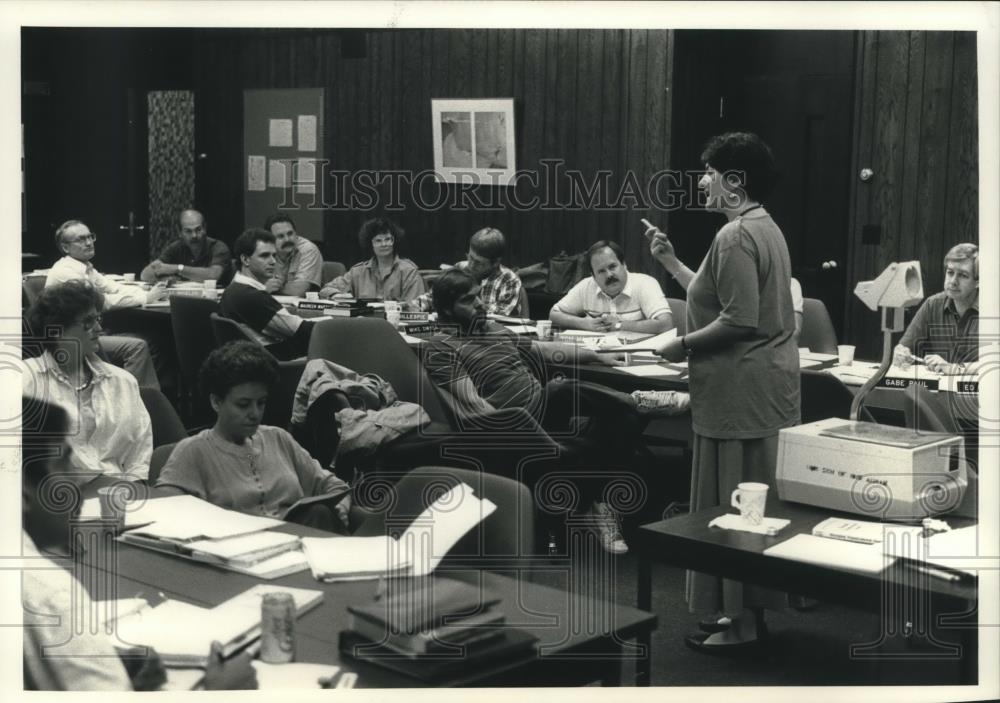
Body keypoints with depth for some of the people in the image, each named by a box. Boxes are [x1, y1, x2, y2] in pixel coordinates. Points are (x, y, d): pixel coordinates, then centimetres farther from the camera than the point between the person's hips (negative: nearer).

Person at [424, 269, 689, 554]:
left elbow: (545, 349, 28)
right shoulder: (442, 349, -2)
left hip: (546, 403, 8)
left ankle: (606, 504, -12)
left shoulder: (494, 331, 23)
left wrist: (597, 356, 25)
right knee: (569, 391, -34)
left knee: (620, 414, -16)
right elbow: (471, 402, -13)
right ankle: (638, 401, -13)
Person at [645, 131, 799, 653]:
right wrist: (670, 262, 19)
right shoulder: (763, 228, 17)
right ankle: (749, 610, 25)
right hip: (766, 383, 11)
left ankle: (740, 625, 5)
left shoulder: (735, 237, -17)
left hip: (742, 390, -11)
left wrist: (684, 345, -13)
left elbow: (739, 320, -23)